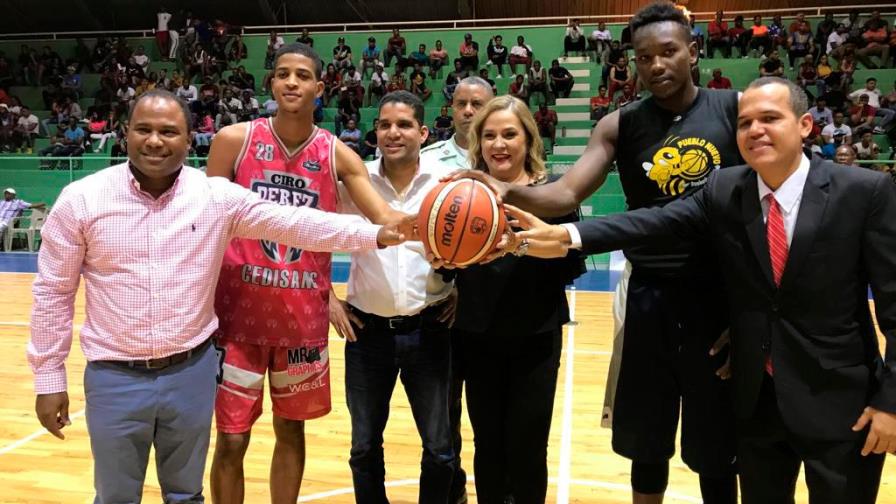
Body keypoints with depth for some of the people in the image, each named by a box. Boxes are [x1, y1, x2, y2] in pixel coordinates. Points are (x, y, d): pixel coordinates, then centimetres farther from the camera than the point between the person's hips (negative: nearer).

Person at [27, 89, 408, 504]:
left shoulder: (217, 195, -5)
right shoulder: (80, 200, -6)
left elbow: (293, 223, -11)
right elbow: (53, 293, 0)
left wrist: (376, 234, -20)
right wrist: (49, 378, 2)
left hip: (191, 371, 1)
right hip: (114, 377, 0)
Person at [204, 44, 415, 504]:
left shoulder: (337, 155, 1)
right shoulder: (233, 140, -3)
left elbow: (385, 220, -6)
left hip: (304, 314, 2)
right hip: (238, 309, -2)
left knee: (292, 430, 15)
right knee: (232, 439, 5)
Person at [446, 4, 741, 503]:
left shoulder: (736, 110, -1)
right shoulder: (620, 126, 2)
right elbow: (566, 194, -10)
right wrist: (509, 192, -31)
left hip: (725, 299, -1)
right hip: (650, 298, 1)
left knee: (719, 449, 12)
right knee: (647, 442, 14)